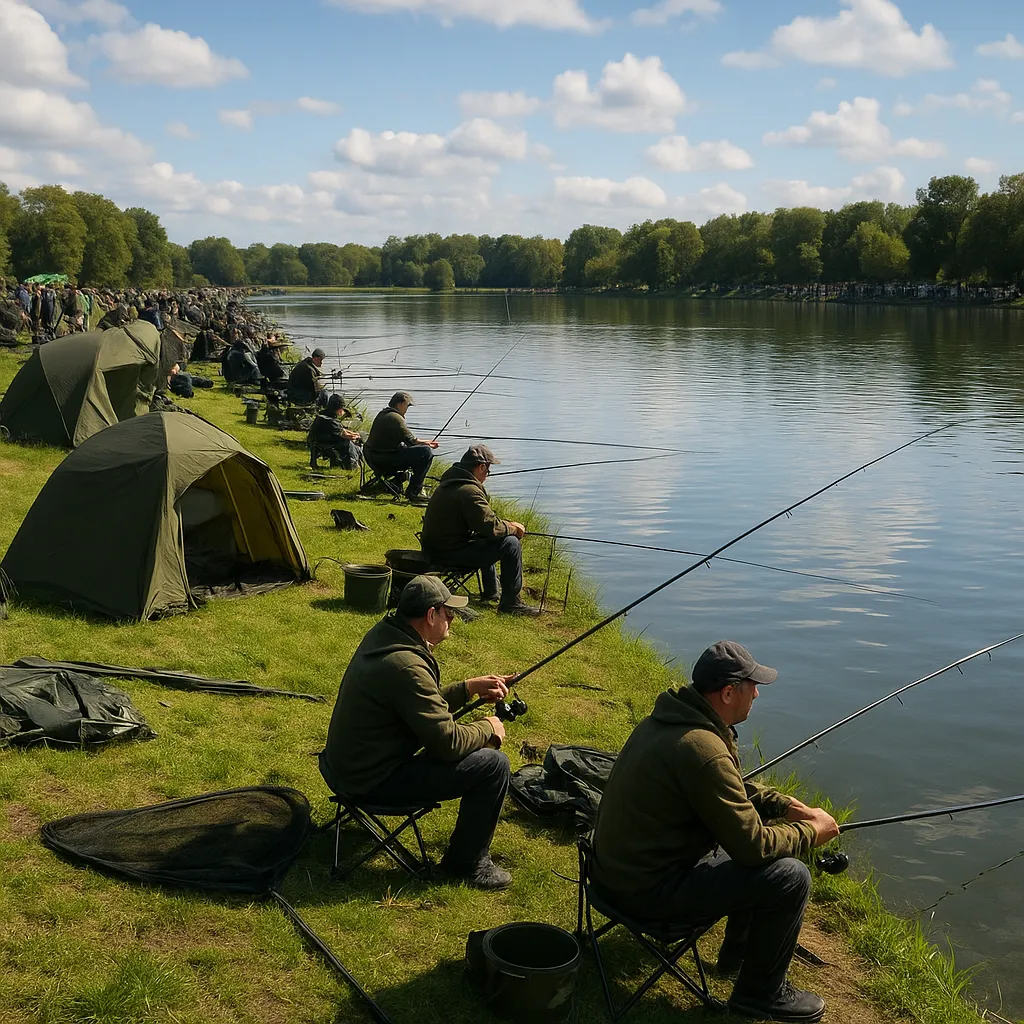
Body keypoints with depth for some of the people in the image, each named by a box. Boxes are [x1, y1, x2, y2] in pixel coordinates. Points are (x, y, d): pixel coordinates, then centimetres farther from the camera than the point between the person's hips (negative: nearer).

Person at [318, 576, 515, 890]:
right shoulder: (406, 666, -29)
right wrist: (488, 728, -5)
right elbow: (448, 742, -22)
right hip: (372, 781, -10)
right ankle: (467, 862, 7)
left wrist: (468, 688, 7)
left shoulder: (382, 634, 0)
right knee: (494, 765, -11)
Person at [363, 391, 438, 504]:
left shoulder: (382, 414, 14)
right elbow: (410, 440, -12)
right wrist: (427, 443, 5)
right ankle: (413, 492, -7)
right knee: (425, 453, -11)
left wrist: (425, 442, 17)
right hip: (385, 460, -10)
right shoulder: (395, 418, -16)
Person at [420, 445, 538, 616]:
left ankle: (491, 590, 41)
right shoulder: (469, 491, -21)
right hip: (452, 553, -11)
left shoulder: (448, 483, 12)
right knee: (511, 544, -9)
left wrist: (506, 524, 13)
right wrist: (513, 529, -3)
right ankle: (511, 603, -4)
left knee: (485, 540, 34)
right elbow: (491, 527, -22)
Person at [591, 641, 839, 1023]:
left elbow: (731, 789, 18)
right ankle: (760, 993, 10)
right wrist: (811, 831, -5)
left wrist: (787, 805, 6)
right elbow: (752, 845, -22)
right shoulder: (703, 748, -29)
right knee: (790, 877, -10)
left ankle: (739, 951, 37)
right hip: (648, 889, -10)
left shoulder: (669, 717, 2)